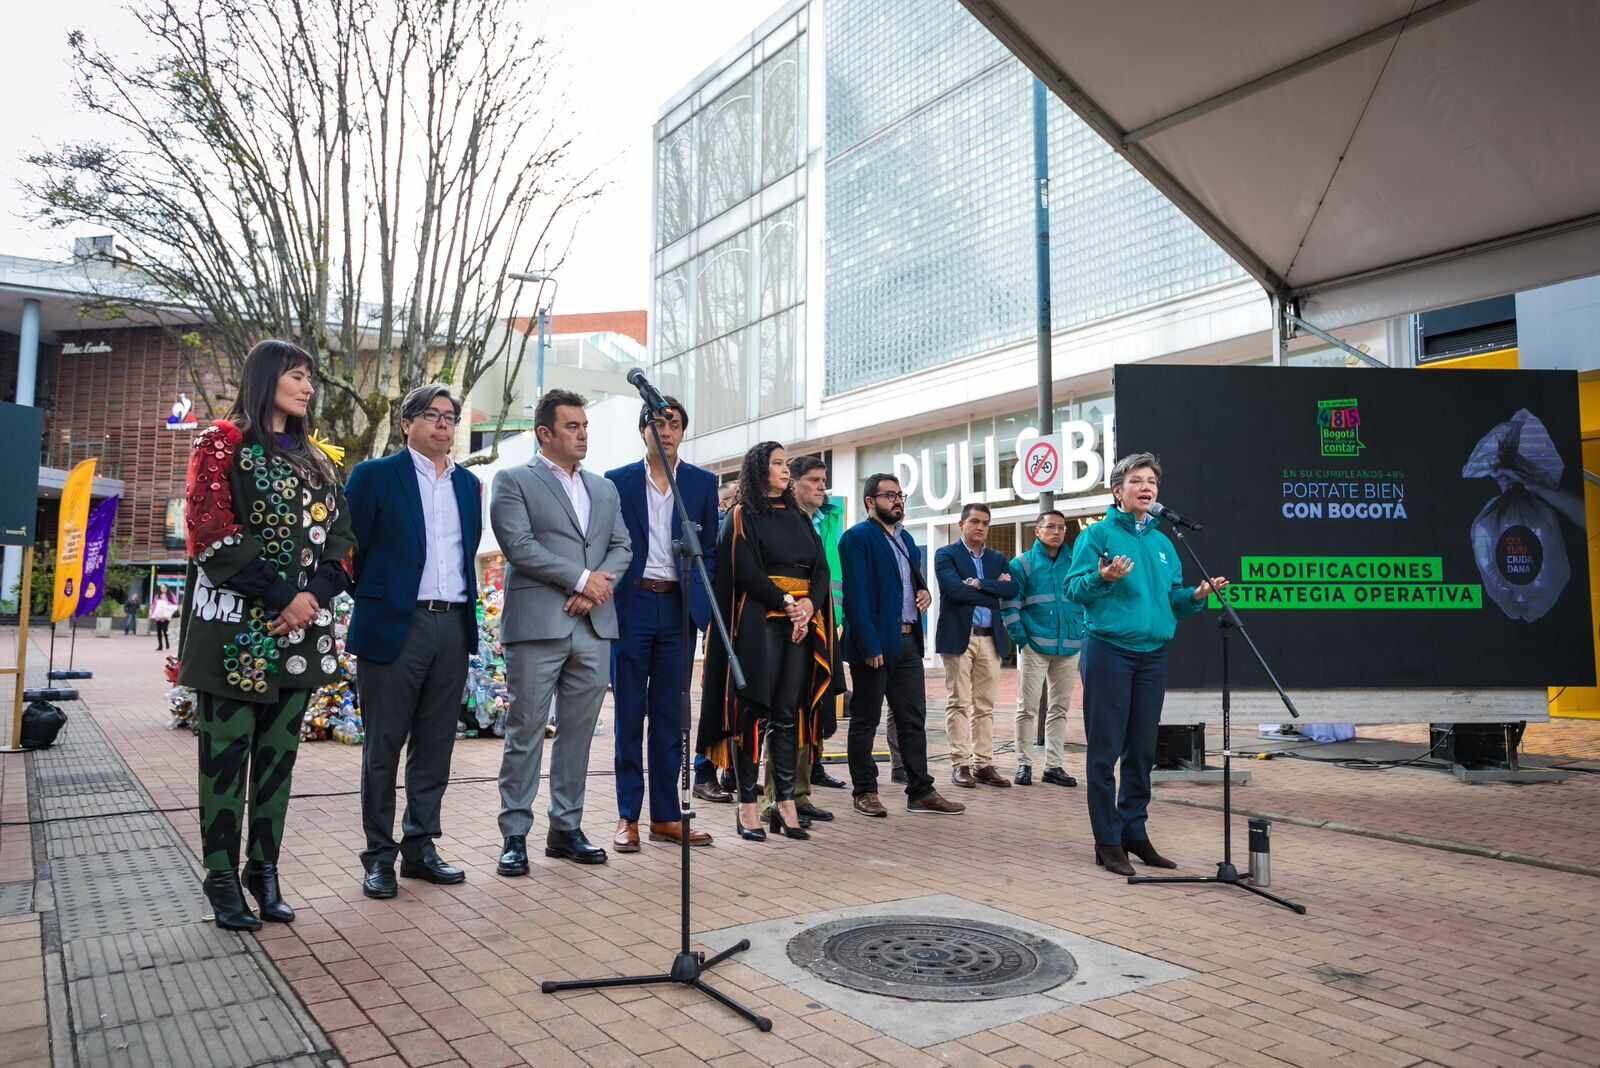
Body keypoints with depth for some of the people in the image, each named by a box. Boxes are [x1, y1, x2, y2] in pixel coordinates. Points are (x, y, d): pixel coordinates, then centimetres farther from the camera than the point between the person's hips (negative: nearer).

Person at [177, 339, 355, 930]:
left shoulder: (314, 459, 16)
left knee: (279, 750, 8)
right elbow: (211, 531, -11)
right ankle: (223, 878, 11)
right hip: (236, 623, -5)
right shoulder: (222, 442, 0)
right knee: (227, 751, 1)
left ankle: (264, 868, 18)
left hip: (302, 626, 5)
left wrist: (313, 597, -7)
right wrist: (281, 596, -15)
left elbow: (340, 536, 12)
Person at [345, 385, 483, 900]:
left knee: (436, 745, 9)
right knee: (384, 745, 3)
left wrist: (465, 604, 13)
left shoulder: (468, 484, 14)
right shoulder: (375, 475, -2)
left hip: (453, 626, 5)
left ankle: (421, 846, 20)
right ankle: (379, 855, 14)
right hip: (394, 626, -5)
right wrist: (374, 600, 3)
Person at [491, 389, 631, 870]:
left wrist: (597, 587, -7)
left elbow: (621, 548, 12)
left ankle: (567, 827, 19)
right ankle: (515, 835, 9)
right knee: (525, 733, 0)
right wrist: (582, 578, -12)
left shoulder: (605, 489, 19)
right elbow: (518, 545, -10)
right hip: (537, 625, -5)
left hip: (594, 626, 5)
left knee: (578, 732, 9)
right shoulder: (514, 481, 2)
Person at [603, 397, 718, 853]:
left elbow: (709, 549, 9)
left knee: (670, 716, 7)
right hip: (630, 606, -1)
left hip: (678, 607, 1)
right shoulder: (617, 482, 5)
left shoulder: (703, 482, 8)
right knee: (629, 716, 3)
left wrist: (699, 600, -3)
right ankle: (627, 817, 11)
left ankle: (666, 815, 15)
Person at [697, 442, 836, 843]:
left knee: (789, 713, 4)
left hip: (803, 621, 5)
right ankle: (747, 806, 2)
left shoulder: (798, 518, 19)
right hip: (759, 621, -5)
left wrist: (810, 605, -9)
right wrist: (787, 604, -14)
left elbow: (821, 568, 9)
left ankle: (785, 805, 7)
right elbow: (746, 571, -9)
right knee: (754, 712, -4)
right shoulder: (742, 515, 3)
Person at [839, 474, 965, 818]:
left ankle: (921, 790, 16)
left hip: (907, 641, 8)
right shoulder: (857, 537, -10)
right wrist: (870, 646, -22)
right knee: (865, 721, 5)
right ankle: (865, 791, 14)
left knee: (913, 718, 10)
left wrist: (924, 590, 4)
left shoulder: (904, 538, 16)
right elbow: (856, 596, -16)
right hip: (875, 643, -8)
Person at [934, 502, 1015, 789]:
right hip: (959, 636, -4)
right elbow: (954, 588, -15)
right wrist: (993, 589, -7)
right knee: (958, 703, -1)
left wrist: (980, 584, -10)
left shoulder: (998, 558, 17)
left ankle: (983, 764, 11)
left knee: (985, 706, 6)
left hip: (990, 638, 4)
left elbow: (1012, 588, 0)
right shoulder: (946, 555, 2)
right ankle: (960, 764, 3)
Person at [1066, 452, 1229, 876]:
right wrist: (1102, 578, -28)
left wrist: (1196, 595, -4)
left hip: (1152, 654, 6)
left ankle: (1134, 832, 24)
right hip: (1108, 651, -6)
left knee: (1142, 751, 12)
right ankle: (1108, 841, 8)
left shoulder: (1163, 543, 14)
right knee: (1105, 750, -1)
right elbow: (1073, 587, -9)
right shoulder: (1098, 534, -3)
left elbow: (1172, 598, 16)